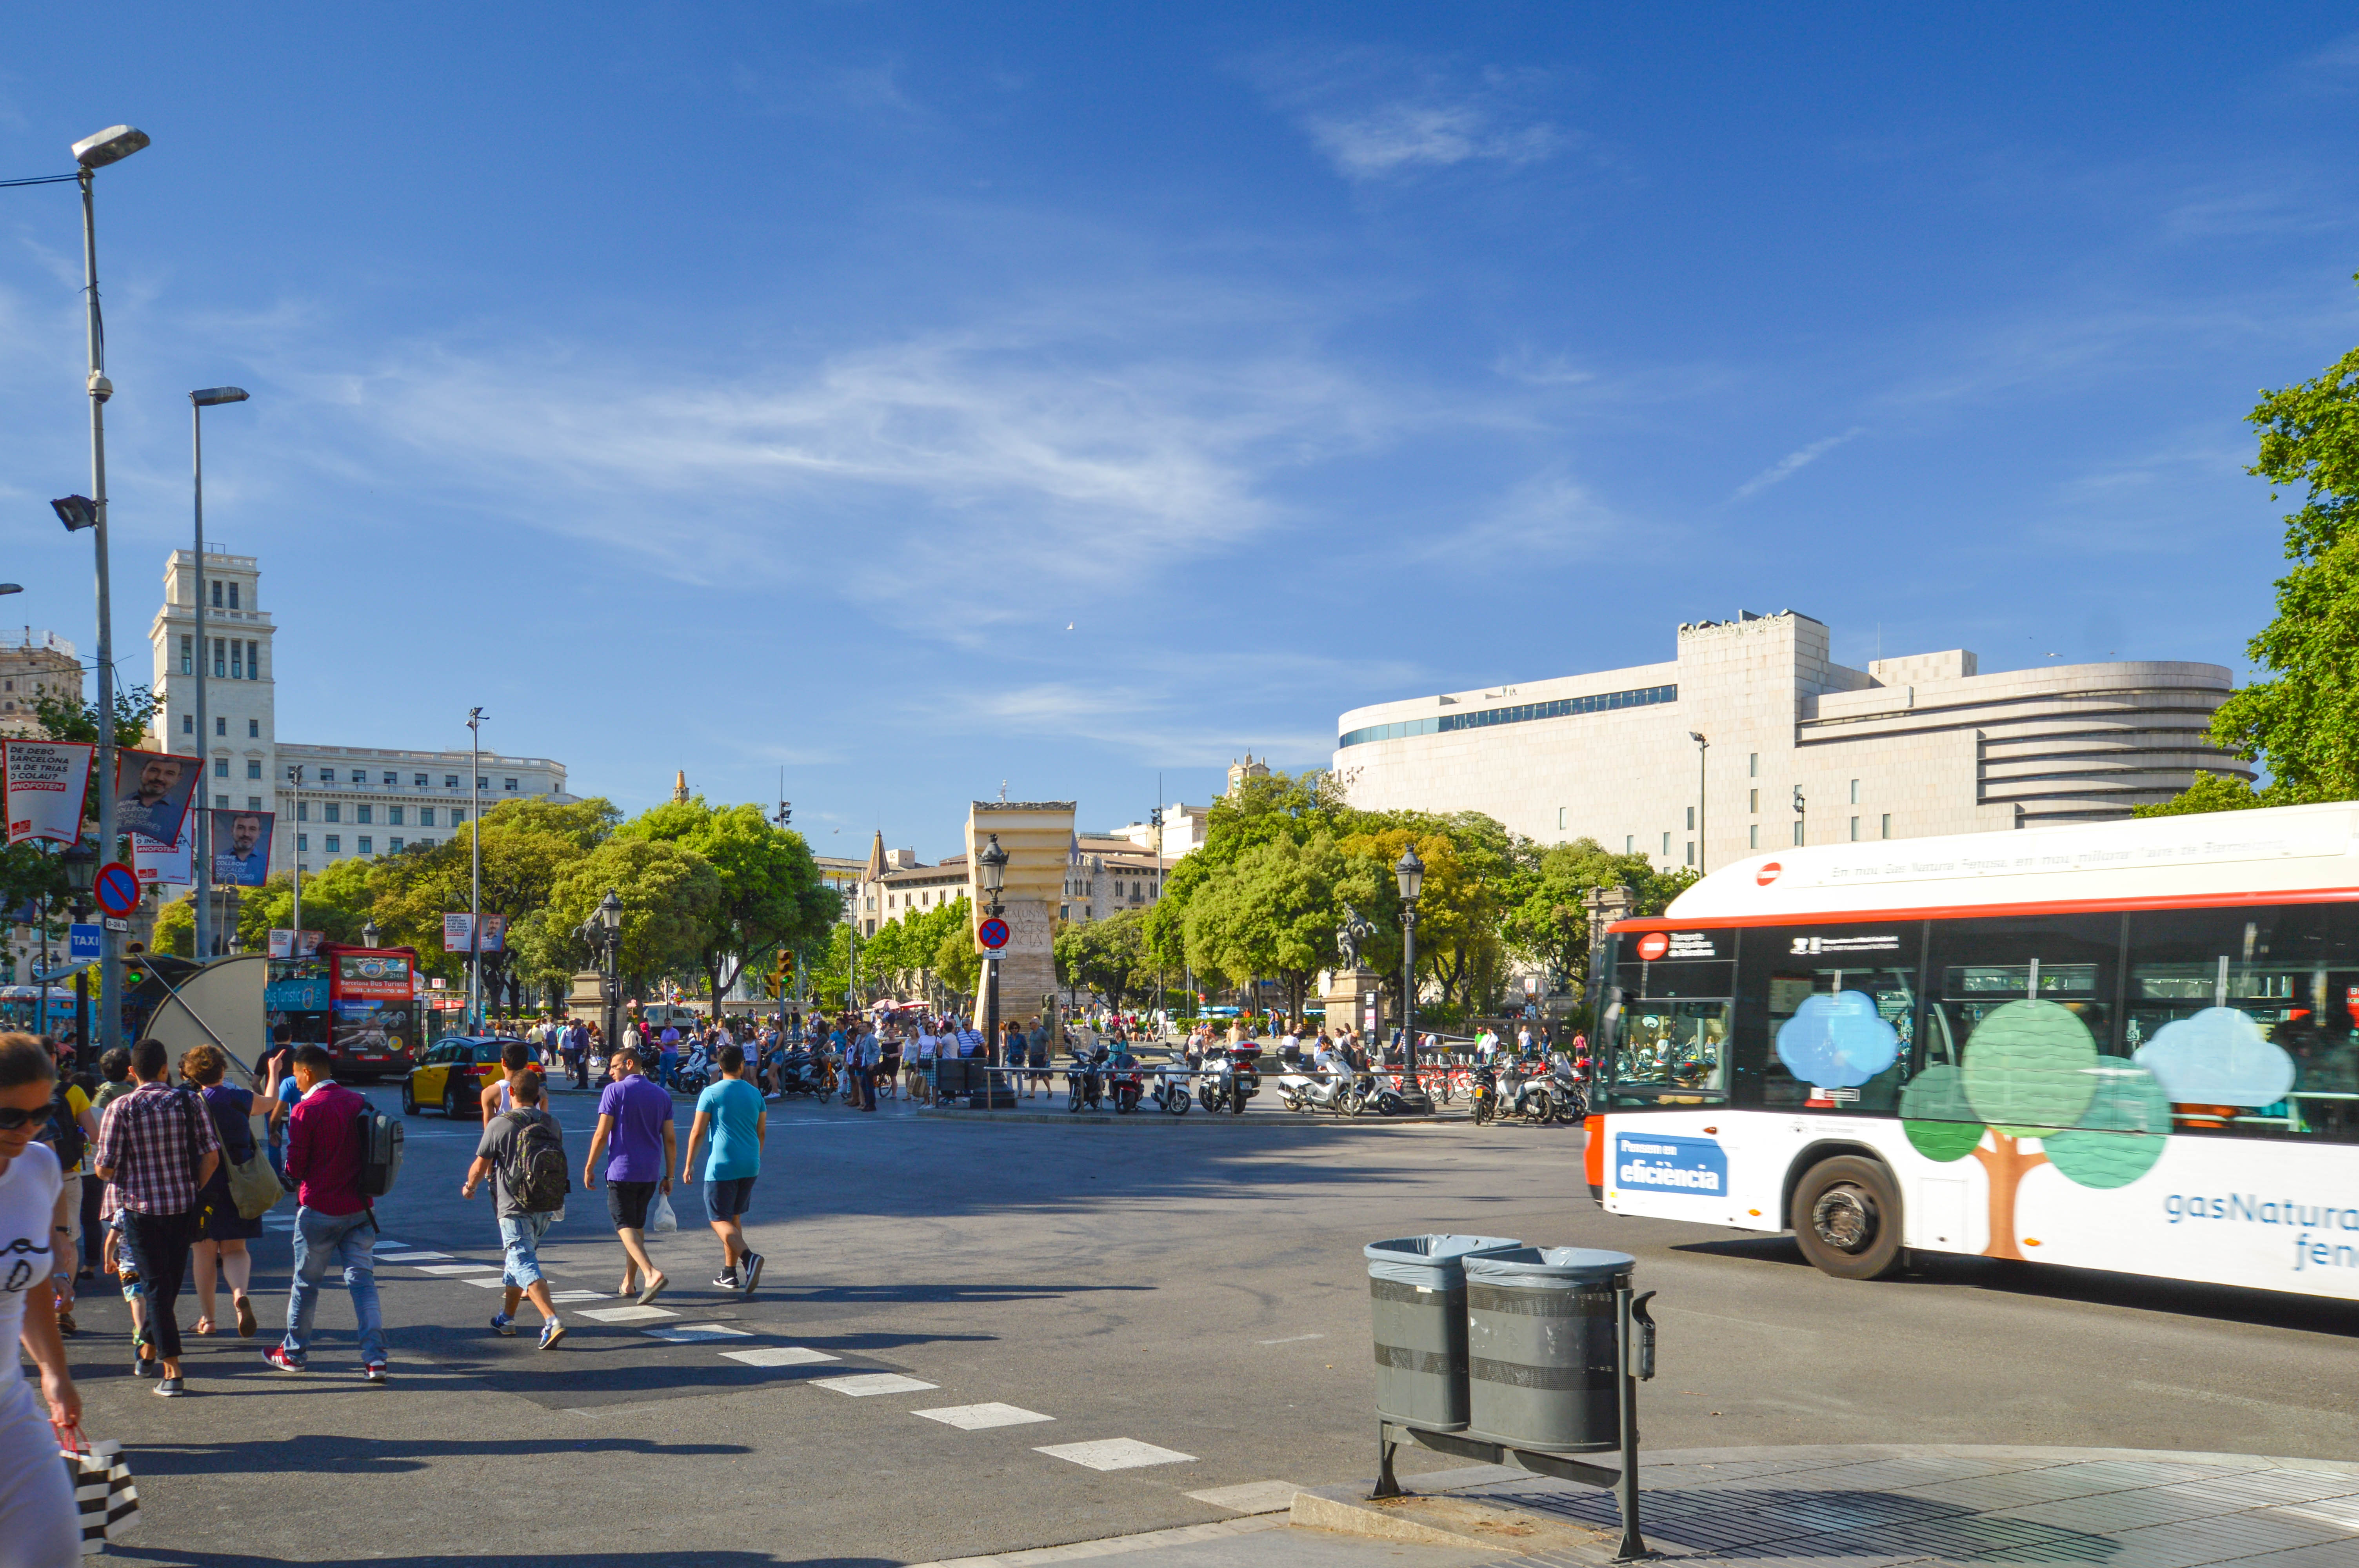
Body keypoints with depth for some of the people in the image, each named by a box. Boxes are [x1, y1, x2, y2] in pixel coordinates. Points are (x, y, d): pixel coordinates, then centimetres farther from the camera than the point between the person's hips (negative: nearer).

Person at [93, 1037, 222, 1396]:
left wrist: (96, 1160, 15)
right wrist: (192, 1190, 10)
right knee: (171, 1282, 19)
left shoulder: (121, 1109, -8)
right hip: (182, 1207, 2)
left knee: (155, 1286, 1)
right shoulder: (190, 1103, -2)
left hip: (139, 1206, -2)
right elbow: (212, 1156, -5)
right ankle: (147, 1349, 36)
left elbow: (105, 1169, -8)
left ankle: (172, 1371, -4)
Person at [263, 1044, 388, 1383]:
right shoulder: (360, 1103, 4)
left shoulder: (306, 1109, -12)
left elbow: (295, 1168, -10)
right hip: (359, 1208, 4)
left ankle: (294, 1352, 26)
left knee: (306, 1282, 12)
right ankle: (374, 1356, -5)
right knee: (362, 1279, 4)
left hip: (320, 1209, -4)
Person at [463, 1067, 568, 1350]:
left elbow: (480, 1168, -5)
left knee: (525, 1266, -9)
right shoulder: (553, 1124, 5)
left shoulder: (499, 1125, -11)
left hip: (514, 1208, -6)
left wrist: (470, 1187, 17)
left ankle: (552, 1321, -25)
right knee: (518, 1260, 23)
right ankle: (506, 1318, 35)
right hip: (546, 1208, 6)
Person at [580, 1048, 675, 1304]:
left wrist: (589, 1167, -2)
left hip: (622, 1171, -5)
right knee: (638, 1225, 18)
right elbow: (670, 1139, 7)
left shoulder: (615, 1091, -6)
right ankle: (629, 1283, 21)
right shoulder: (662, 1095, 9)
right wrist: (668, 1177, 12)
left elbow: (602, 1135, -11)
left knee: (625, 1226, -4)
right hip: (650, 1173, 6)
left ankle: (652, 1273, -25)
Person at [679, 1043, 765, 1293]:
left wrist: (688, 1165, 2)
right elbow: (762, 1131, 14)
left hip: (722, 1166, -5)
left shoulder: (711, 1093, -7)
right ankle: (730, 1273, 19)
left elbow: (697, 1132, -6)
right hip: (749, 1166, 5)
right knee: (734, 1217, 18)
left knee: (720, 1220, -2)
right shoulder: (754, 1093, 7)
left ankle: (749, 1257, -25)